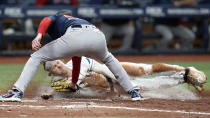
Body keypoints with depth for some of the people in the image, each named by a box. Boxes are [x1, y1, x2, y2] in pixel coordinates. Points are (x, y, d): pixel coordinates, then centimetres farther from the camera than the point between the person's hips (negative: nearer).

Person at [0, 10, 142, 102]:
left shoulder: (56, 18, 33)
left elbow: (46, 21, 5)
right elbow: (77, 59, 53)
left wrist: (39, 35, -14)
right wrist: (74, 83, 65)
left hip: (75, 35, -5)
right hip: (98, 35, 5)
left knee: (36, 57, 9)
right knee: (108, 58, 39)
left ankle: (18, 91, -8)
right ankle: (133, 91, 32)